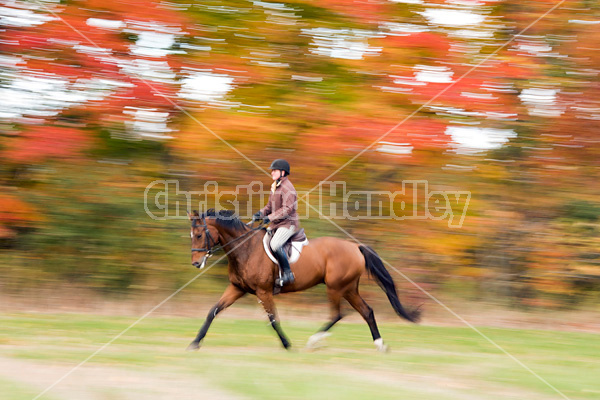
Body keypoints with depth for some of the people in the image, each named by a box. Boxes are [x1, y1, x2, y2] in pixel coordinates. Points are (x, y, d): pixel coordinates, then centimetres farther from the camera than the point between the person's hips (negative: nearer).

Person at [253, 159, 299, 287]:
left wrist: (270, 217, -28)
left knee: (275, 245, -28)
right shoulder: (275, 187, 14)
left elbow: (287, 209, -24)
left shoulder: (287, 188, -16)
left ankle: (287, 274, -20)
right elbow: (270, 206, 21)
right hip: (276, 224, 10)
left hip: (288, 223, -10)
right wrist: (261, 213, 1)